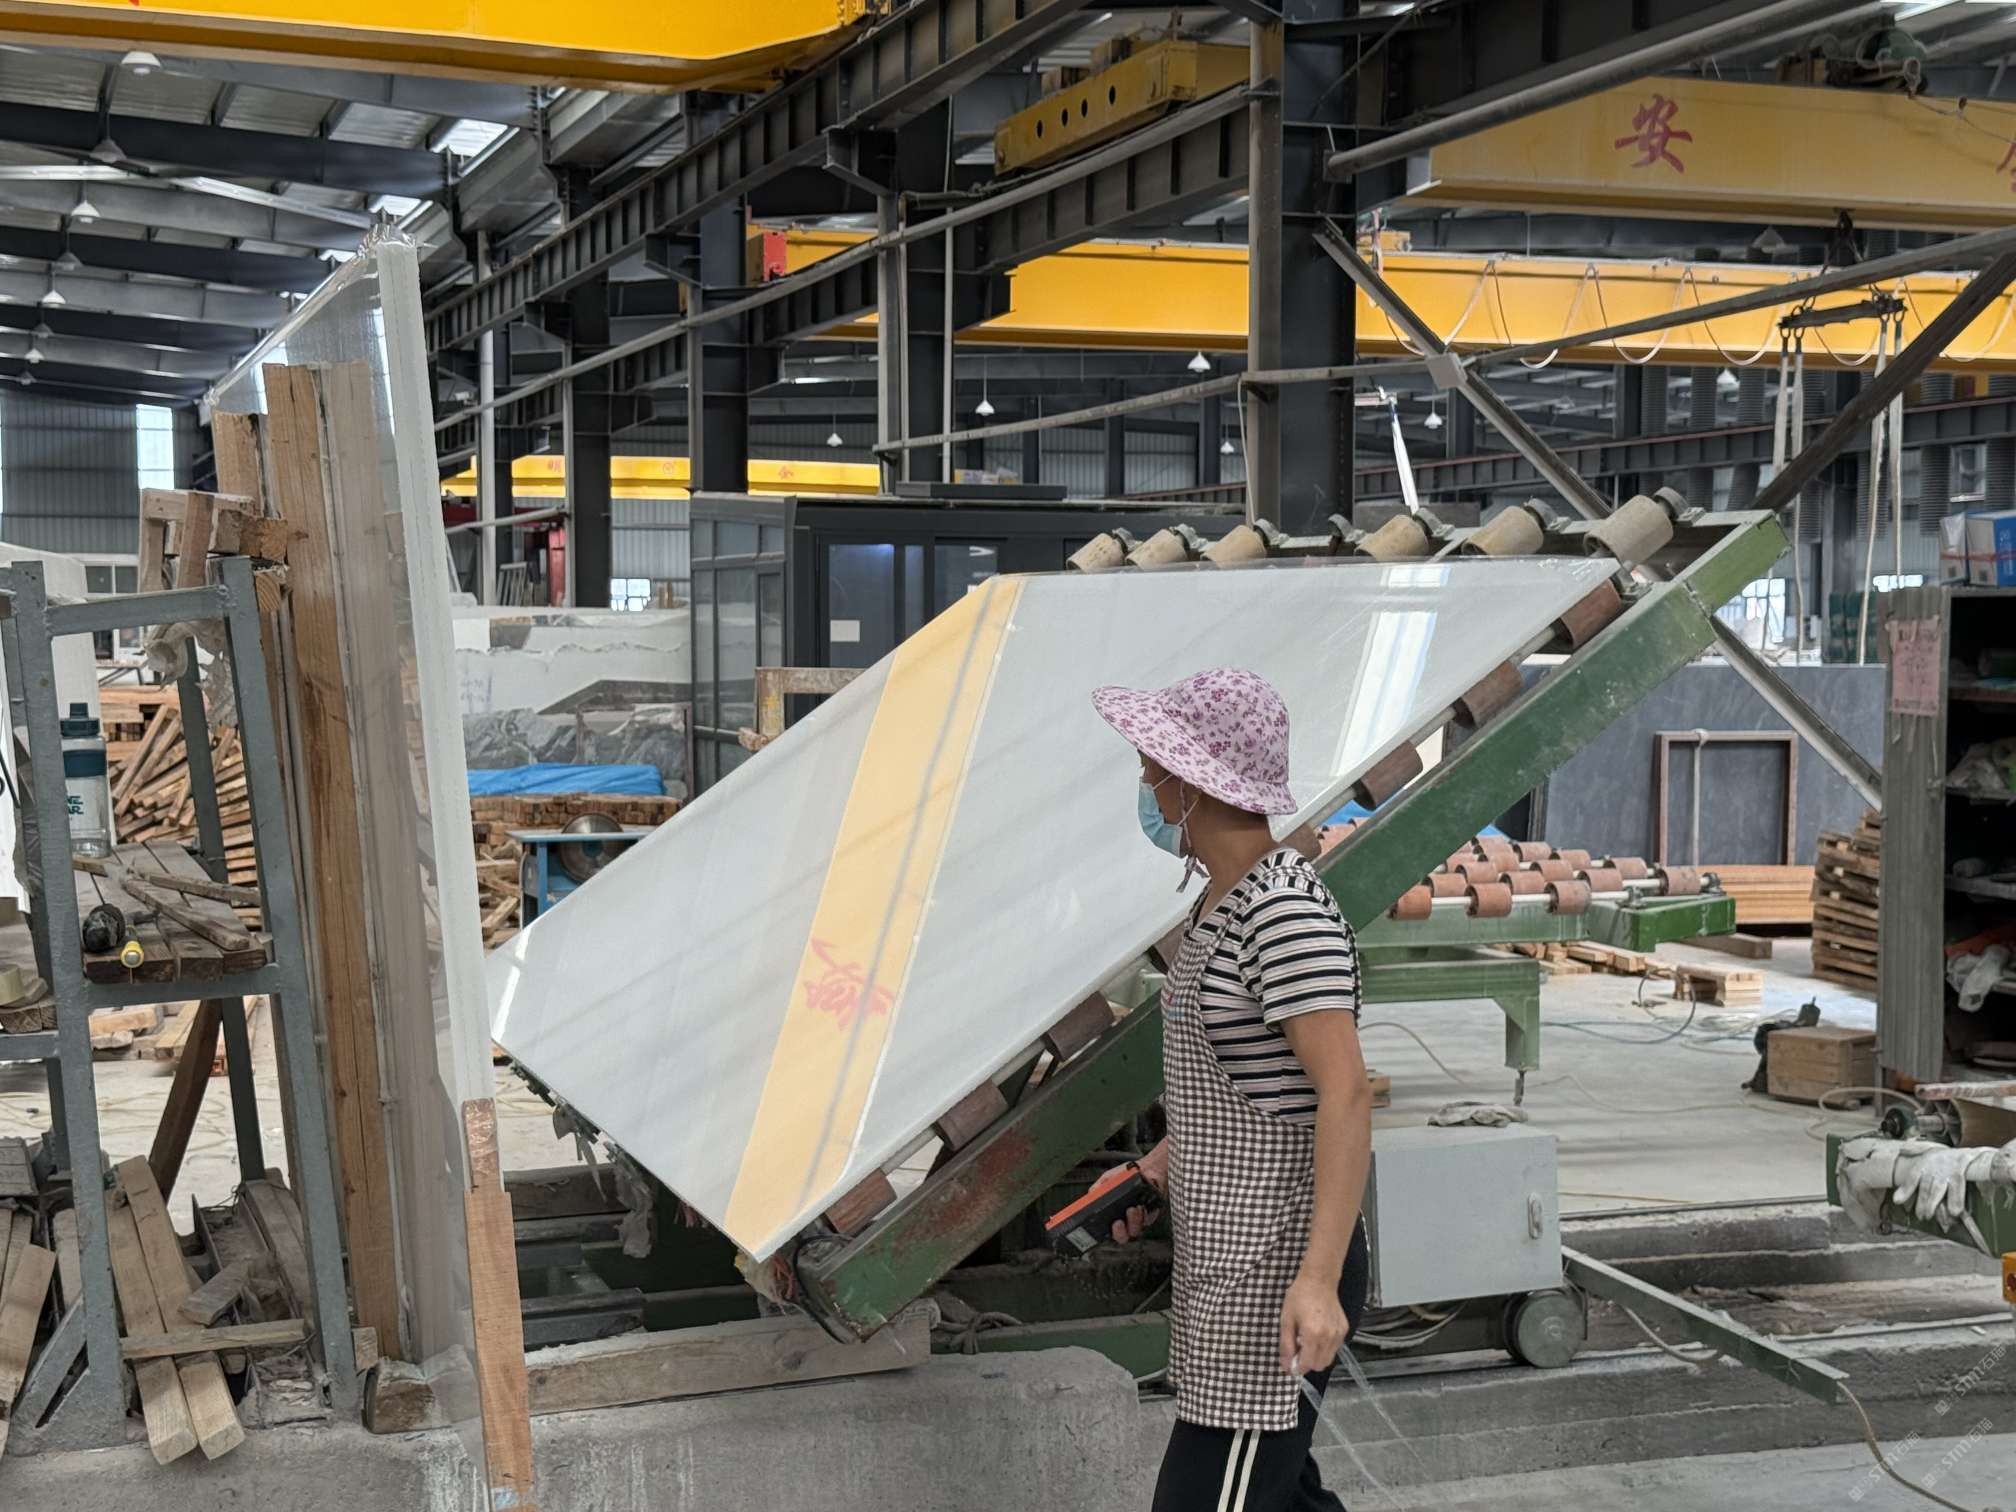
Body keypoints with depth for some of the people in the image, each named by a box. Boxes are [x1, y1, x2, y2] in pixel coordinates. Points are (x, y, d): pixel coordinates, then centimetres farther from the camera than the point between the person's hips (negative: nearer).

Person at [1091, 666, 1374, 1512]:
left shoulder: (1285, 909, -20)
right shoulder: (1222, 898, 10)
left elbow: (1346, 1093, -26)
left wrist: (1318, 1278, -31)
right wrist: (1160, 1166, 15)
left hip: (1276, 1274, -10)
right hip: (1226, 1260, 10)